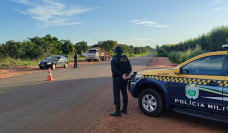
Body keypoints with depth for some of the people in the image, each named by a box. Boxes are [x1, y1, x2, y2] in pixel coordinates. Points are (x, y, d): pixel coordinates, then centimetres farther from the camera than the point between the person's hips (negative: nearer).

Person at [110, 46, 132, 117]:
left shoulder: (114, 59, -9)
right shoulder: (126, 58, 7)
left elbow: (114, 70, -20)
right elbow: (129, 68, 0)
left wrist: (121, 75, -15)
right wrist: (125, 74, -12)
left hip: (117, 79, -6)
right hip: (124, 79, 6)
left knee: (117, 95, -1)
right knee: (124, 93, 15)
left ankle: (118, 111, 2)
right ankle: (125, 109, 25)